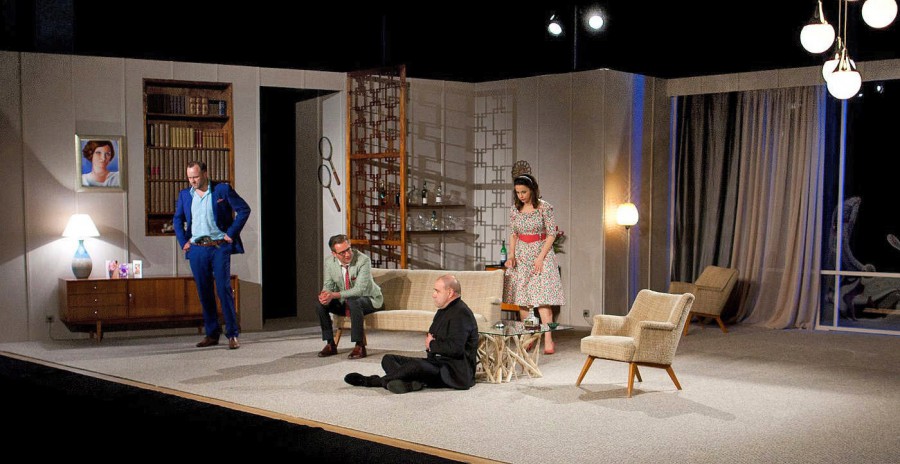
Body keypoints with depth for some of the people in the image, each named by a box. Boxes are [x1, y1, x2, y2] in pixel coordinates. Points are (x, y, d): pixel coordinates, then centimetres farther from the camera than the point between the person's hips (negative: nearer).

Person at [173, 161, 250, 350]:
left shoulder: (222, 190, -1)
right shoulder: (184, 195, 11)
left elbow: (244, 209, -1)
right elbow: (177, 220, 23)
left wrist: (231, 233, -6)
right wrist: (183, 242, 10)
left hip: (219, 247, -4)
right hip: (196, 249, 4)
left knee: (224, 289, -9)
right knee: (204, 292, 6)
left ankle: (233, 335, -5)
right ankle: (212, 334, 14)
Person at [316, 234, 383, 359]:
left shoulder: (363, 260, -26)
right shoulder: (329, 262, -9)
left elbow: (359, 289, -32)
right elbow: (328, 284, -1)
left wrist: (334, 295, -41)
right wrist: (325, 294, -27)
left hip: (369, 300, -5)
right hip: (344, 301, 6)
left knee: (353, 302, -38)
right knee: (321, 305, -17)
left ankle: (359, 346, -29)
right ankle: (330, 344, -5)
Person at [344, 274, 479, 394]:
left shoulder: (461, 313, -15)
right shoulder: (443, 311, 19)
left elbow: (455, 348, -26)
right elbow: (430, 336, 26)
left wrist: (432, 344, -9)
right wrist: (429, 341, 0)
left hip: (455, 372, -11)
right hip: (437, 363, 11)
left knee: (416, 364, -36)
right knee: (388, 359, 3)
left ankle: (373, 381, -15)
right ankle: (409, 383, -28)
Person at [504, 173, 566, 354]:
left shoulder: (544, 207, -6)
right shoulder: (514, 210, 6)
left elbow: (551, 233, -6)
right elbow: (513, 234, 13)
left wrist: (540, 257, -13)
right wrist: (511, 255, -1)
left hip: (541, 254, -4)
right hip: (521, 257, 5)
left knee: (542, 298, -14)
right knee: (522, 299, 2)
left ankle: (548, 340, -17)